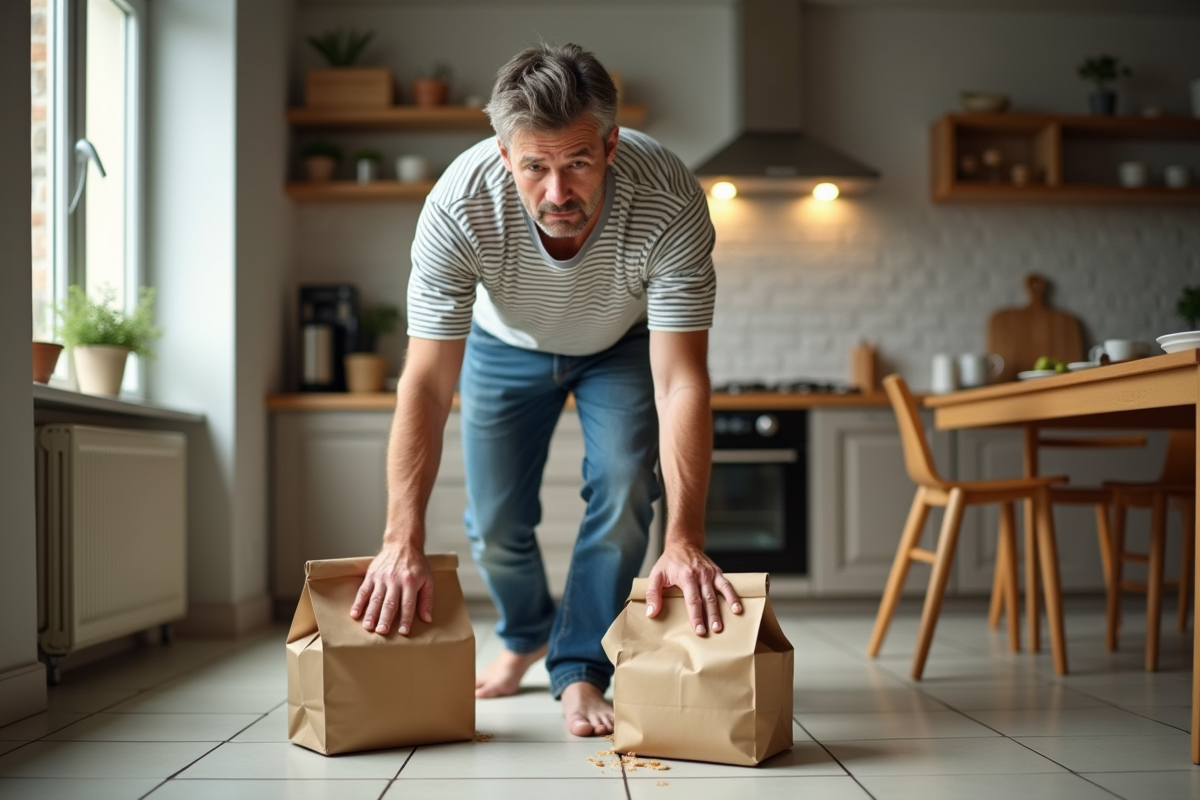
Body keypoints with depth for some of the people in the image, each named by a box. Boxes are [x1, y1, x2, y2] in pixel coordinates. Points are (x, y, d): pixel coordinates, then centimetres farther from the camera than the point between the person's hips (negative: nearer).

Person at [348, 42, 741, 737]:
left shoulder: (668, 203, -40)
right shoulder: (460, 207, -38)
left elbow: (680, 382, -40)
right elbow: (428, 386, -36)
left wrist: (685, 542, -48)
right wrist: (403, 543, -43)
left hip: (623, 344, -1)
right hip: (506, 345, 1)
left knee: (622, 495, -18)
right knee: (495, 521, 3)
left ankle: (581, 670, 2)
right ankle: (527, 635, 35)